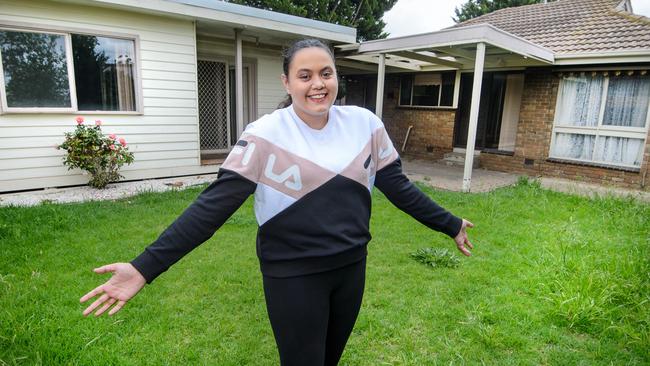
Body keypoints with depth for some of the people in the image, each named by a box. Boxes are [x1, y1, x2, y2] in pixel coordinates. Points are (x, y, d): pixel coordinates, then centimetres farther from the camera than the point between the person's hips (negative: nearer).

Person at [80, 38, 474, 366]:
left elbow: (398, 185, 4)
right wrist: (146, 266, -24)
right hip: (293, 275, -4)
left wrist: (450, 224, 11)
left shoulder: (364, 124, -4)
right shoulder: (265, 135, -15)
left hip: (351, 267, 4)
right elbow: (215, 203, -18)